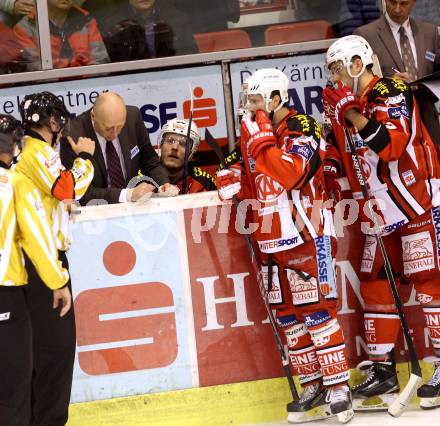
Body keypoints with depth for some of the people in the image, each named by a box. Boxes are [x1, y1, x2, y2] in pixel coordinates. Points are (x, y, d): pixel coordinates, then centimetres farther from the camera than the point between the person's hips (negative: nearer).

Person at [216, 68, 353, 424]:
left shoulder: (302, 130, -9)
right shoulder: (256, 133, 14)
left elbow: (283, 175, -25)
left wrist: (262, 137, -22)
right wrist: (234, 181, -2)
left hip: (305, 235, -8)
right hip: (271, 239, 8)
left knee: (316, 311, -9)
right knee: (287, 315, 9)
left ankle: (338, 388, -4)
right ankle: (313, 386, 18)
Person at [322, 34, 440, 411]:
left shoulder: (392, 92, -9)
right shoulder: (352, 105, 15)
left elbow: (392, 144, -24)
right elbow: (349, 160, 22)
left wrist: (353, 114, -25)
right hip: (381, 212, 9)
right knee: (376, 286, 8)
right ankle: (382, 370, 14)